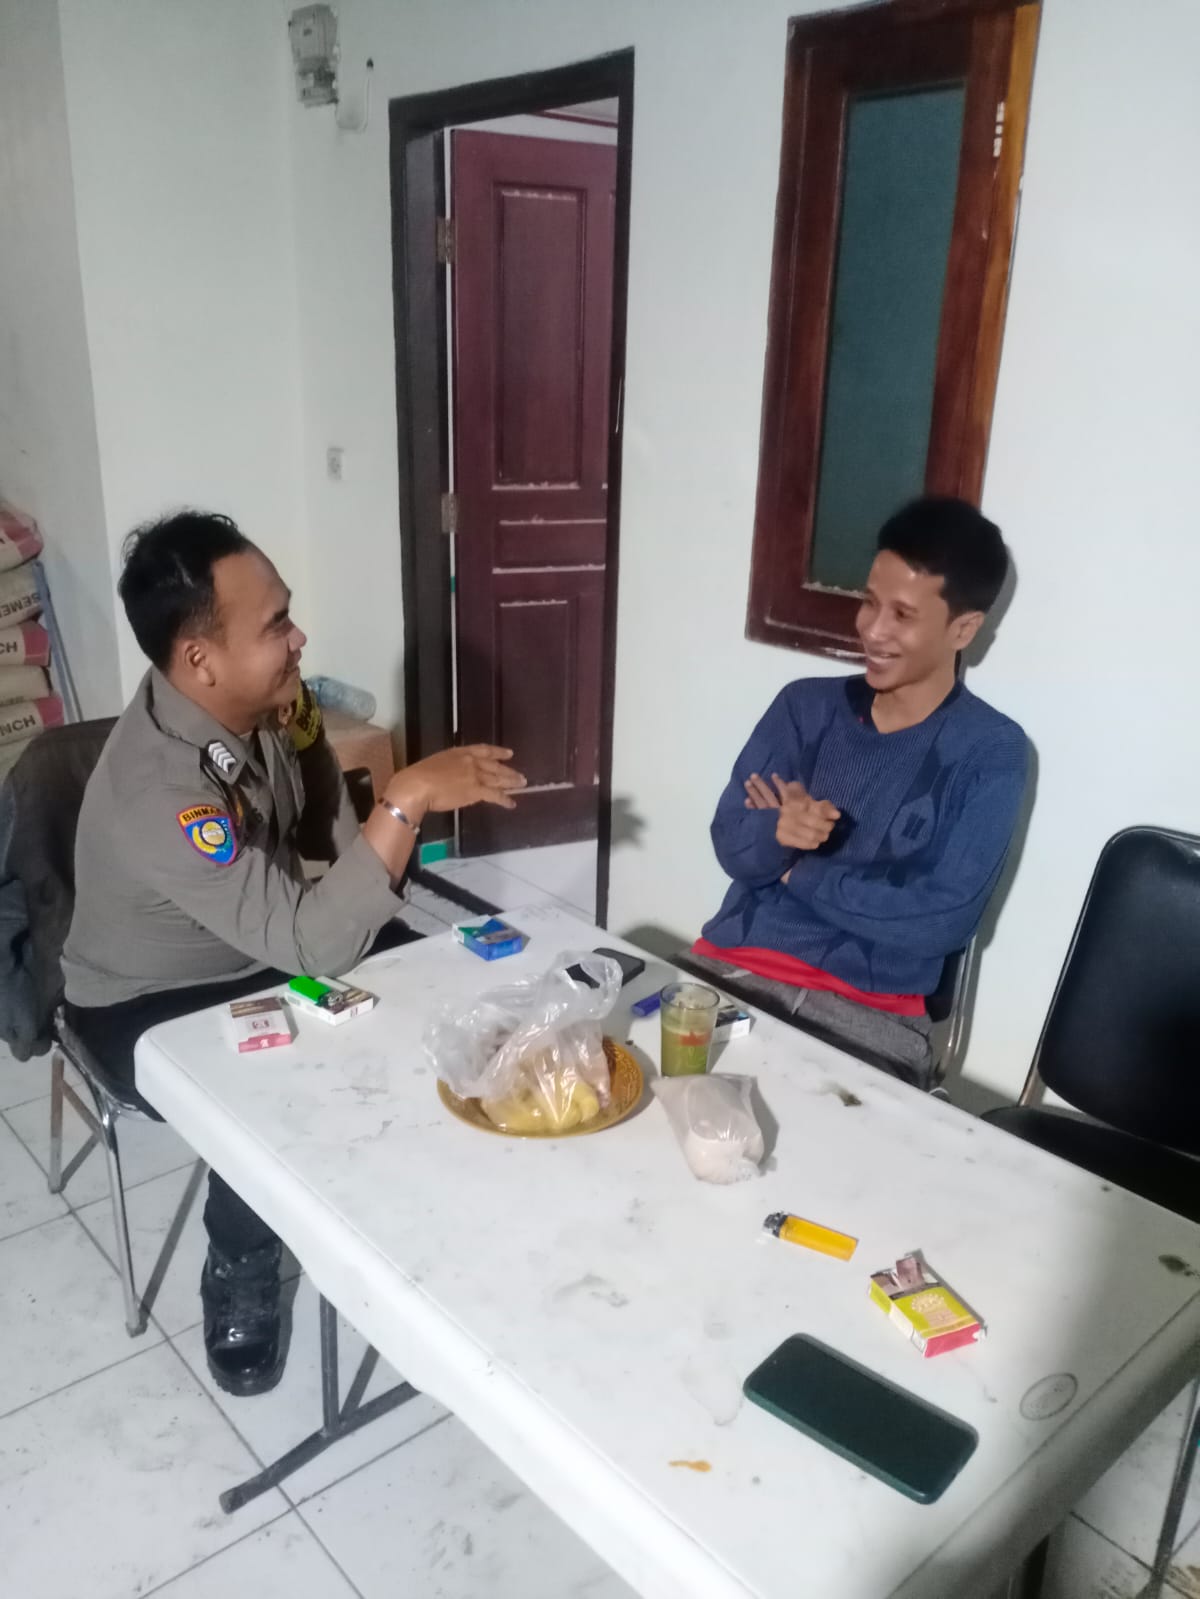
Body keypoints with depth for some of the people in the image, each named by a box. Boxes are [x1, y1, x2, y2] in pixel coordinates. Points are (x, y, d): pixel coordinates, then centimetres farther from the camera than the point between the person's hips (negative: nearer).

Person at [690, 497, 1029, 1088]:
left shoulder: (990, 752, -3)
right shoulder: (806, 704, 7)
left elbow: (941, 920, -11)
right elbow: (730, 847, 2)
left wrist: (797, 869, -4)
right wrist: (776, 833, -21)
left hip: (868, 1009, -3)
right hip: (732, 966, 3)